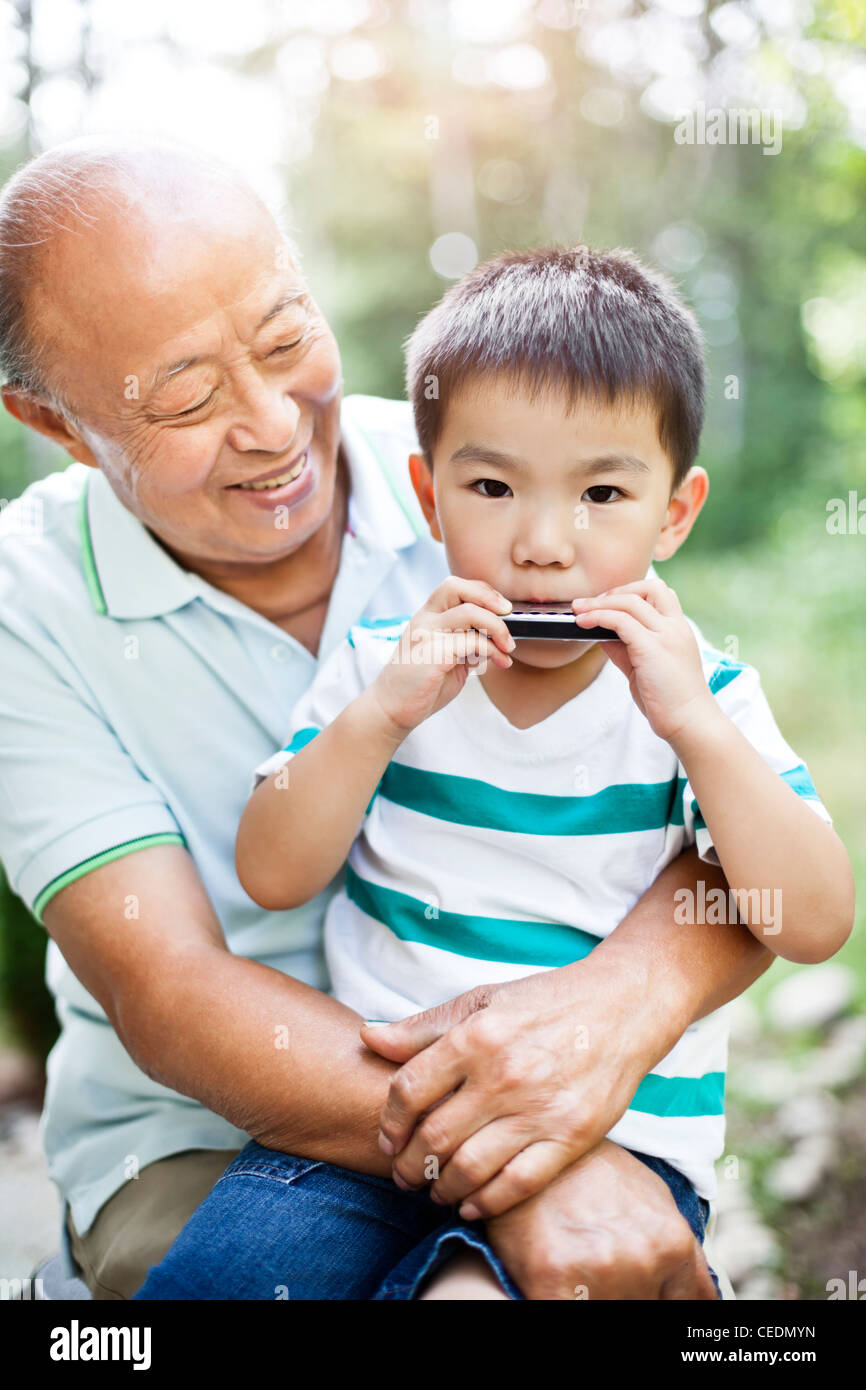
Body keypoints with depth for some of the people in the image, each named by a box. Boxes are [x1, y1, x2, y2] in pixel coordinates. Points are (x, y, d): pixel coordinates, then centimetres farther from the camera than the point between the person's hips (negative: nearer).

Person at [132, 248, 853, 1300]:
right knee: (203, 1274, -18)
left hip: (620, 1128, -2)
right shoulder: (382, 665, 4)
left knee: (469, 1284, -29)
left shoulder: (702, 695, 0)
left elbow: (815, 926, -8)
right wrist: (381, 714, -16)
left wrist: (691, 724, -19)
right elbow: (272, 877, -1)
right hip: (370, 1111, 3)